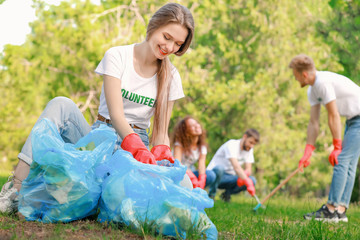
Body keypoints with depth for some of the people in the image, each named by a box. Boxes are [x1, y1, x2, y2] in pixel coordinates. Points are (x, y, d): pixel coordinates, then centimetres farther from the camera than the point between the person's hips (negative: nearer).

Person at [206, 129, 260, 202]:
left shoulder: (249, 149, 2)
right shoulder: (231, 145, -23)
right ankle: (211, 195, -18)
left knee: (252, 180, -18)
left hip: (228, 178, 6)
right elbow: (236, 167, -36)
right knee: (219, 168, -41)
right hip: (214, 174, -6)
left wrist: (242, 177, -28)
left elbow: (248, 169, -4)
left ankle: (227, 193, 3)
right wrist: (247, 183, -48)